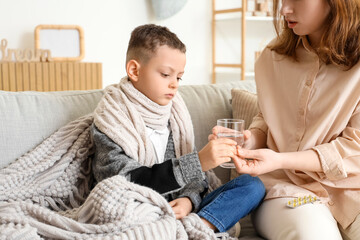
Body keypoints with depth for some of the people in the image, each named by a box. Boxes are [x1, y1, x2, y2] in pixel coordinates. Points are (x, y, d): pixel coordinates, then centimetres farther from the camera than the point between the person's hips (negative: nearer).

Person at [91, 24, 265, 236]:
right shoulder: (111, 119, -5)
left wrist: (188, 199, -13)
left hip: (178, 211, 6)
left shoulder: (174, 112, 11)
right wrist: (197, 162, -26)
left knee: (252, 185, -8)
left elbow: (193, 176, 12)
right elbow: (127, 182, -18)